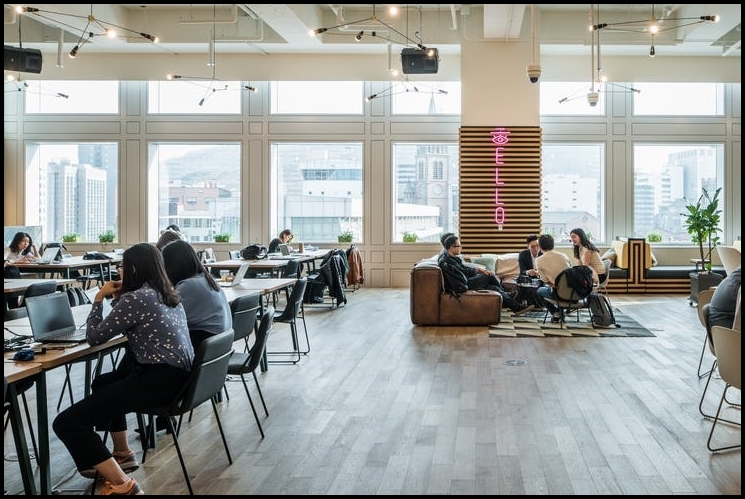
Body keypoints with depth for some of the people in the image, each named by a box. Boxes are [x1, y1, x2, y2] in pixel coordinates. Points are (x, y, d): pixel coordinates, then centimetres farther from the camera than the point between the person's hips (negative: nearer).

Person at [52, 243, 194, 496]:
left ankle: (122, 486, -17)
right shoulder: (170, 294, 16)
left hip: (159, 382, -10)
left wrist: (99, 298, 10)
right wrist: (118, 299, 18)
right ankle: (123, 455, 39)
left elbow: (94, 337, -2)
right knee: (103, 383, 35)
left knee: (66, 423, -12)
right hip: (181, 377, 10)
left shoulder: (135, 298, -11)